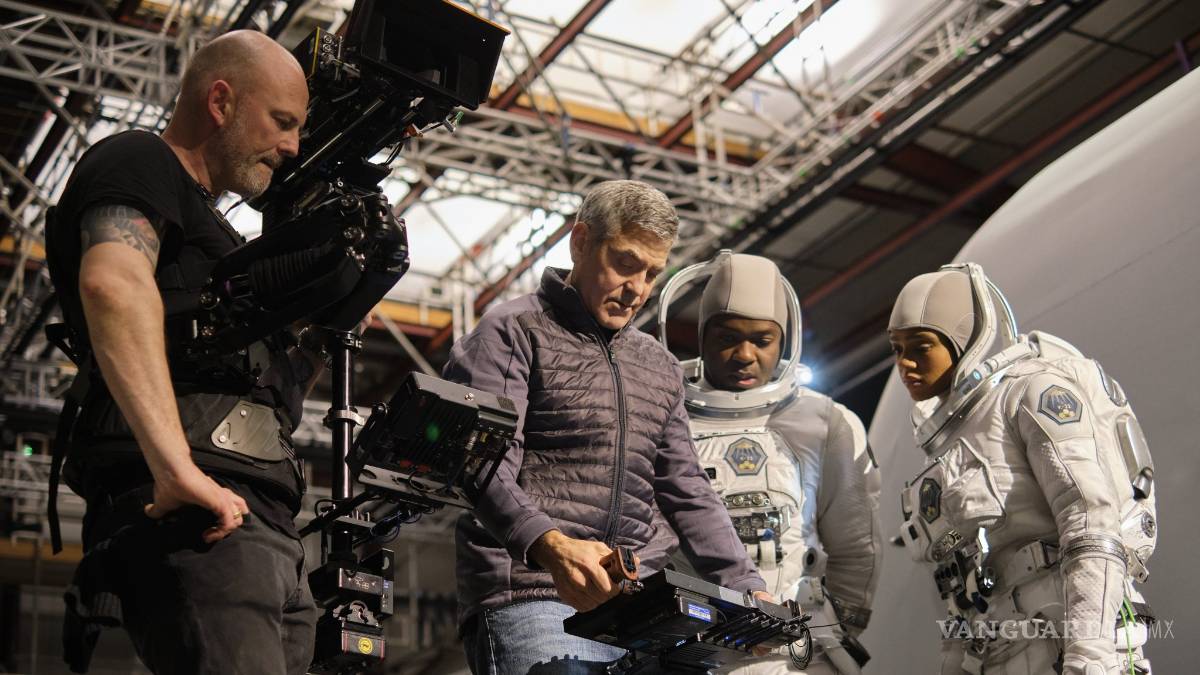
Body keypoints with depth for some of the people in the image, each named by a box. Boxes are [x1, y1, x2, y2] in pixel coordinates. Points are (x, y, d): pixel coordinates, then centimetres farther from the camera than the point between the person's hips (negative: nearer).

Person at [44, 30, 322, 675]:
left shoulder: (204, 220, 33)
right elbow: (114, 284, -19)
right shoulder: (136, 160, 4)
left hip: (266, 533, 10)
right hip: (198, 524, -9)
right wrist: (179, 469, -28)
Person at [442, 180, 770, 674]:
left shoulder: (660, 368, 24)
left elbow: (688, 493, 23)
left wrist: (749, 592, 8)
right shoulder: (512, 333, 3)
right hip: (533, 601, -6)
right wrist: (549, 545, -29)